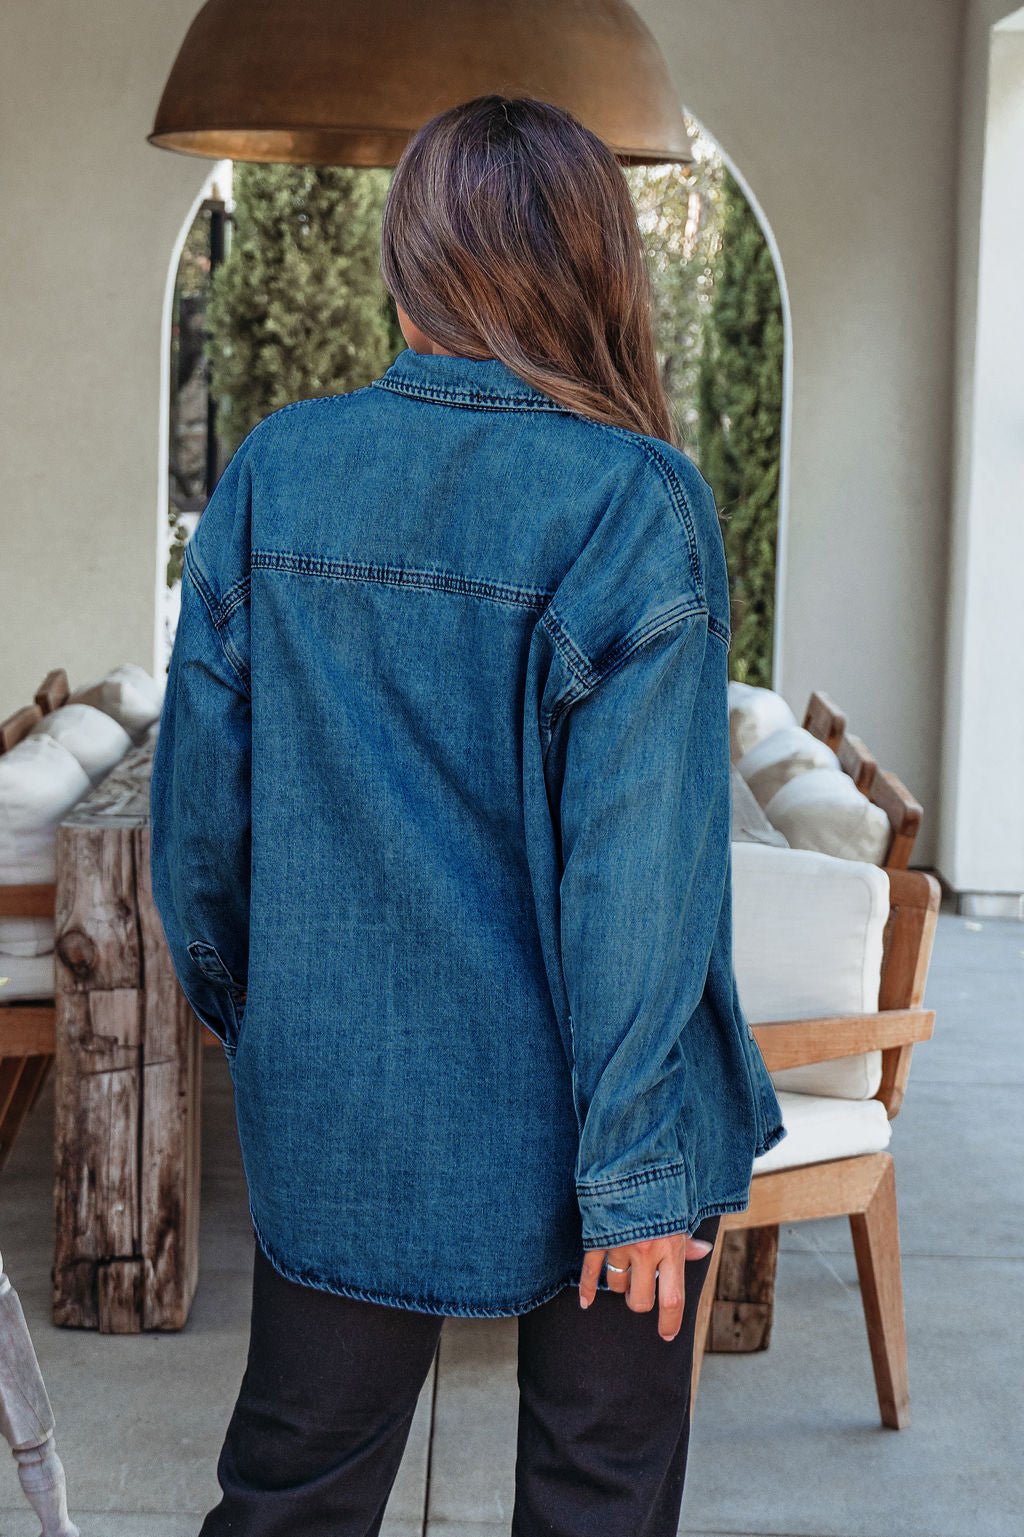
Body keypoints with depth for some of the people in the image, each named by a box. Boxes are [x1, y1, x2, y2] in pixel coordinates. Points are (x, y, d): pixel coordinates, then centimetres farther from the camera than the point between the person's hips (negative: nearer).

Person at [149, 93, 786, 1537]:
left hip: (329, 1107, 4)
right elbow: (639, 863, -19)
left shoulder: (273, 469, -4)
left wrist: (239, 1006, 19)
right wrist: (640, 1165, -12)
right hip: (565, 1121, -3)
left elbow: (199, 784, 3)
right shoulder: (637, 501, -16)